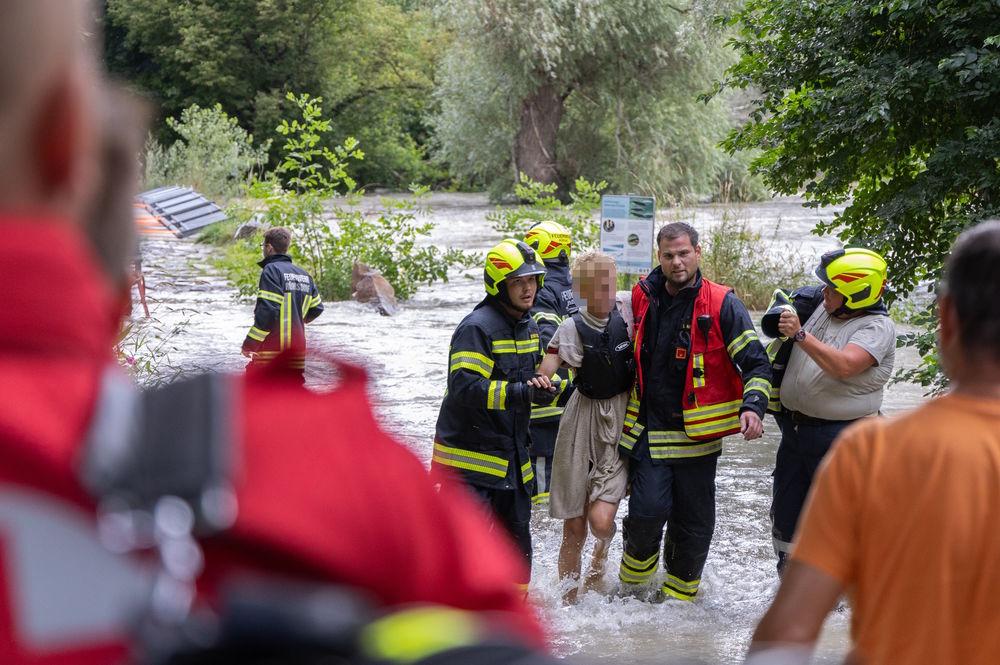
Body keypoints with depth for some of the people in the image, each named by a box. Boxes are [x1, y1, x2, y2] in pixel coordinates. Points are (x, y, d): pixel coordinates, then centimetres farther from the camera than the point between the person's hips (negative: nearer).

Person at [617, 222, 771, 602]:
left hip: (697, 434, -1)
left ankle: (678, 594, 23)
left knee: (695, 522, 5)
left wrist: (753, 406, -21)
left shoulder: (722, 304, -5)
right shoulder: (643, 299, 5)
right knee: (649, 510, -13)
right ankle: (633, 579, 13)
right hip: (649, 427, 1)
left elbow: (756, 362, -6)